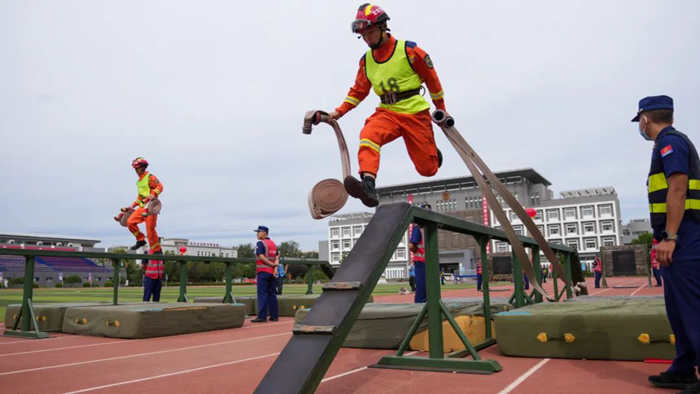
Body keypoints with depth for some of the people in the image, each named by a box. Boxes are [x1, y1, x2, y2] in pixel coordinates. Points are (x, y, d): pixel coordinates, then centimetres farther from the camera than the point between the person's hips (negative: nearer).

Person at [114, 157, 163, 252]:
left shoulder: (150, 177, -4)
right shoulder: (139, 181, 22)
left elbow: (160, 186, -18)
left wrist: (153, 194, -34)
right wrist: (132, 206, 25)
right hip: (142, 207, 8)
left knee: (150, 229, -11)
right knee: (130, 222, -8)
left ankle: (157, 250, -3)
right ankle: (140, 240, 10)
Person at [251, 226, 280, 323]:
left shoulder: (260, 243, -6)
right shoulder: (273, 243, 17)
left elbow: (261, 257, -16)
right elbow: (276, 258, 10)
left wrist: (272, 264, -10)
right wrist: (275, 266, -1)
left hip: (262, 271, -8)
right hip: (272, 272, 8)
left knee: (262, 294, -7)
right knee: (271, 293, 10)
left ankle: (262, 316, -10)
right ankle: (274, 316, 11)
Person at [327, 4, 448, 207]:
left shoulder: (409, 50, -6)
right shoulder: (366, 60, 8)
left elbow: (432, 79, 3)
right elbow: (358, 91, 18)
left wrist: (441, 110, 10)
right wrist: (339, 112, 5)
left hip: (415, 113, -3)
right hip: (387, 112, 3)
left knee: (427, 169, 1)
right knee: (368, 136, -31)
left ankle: (433, 152, 38)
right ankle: (368, 186, -43)